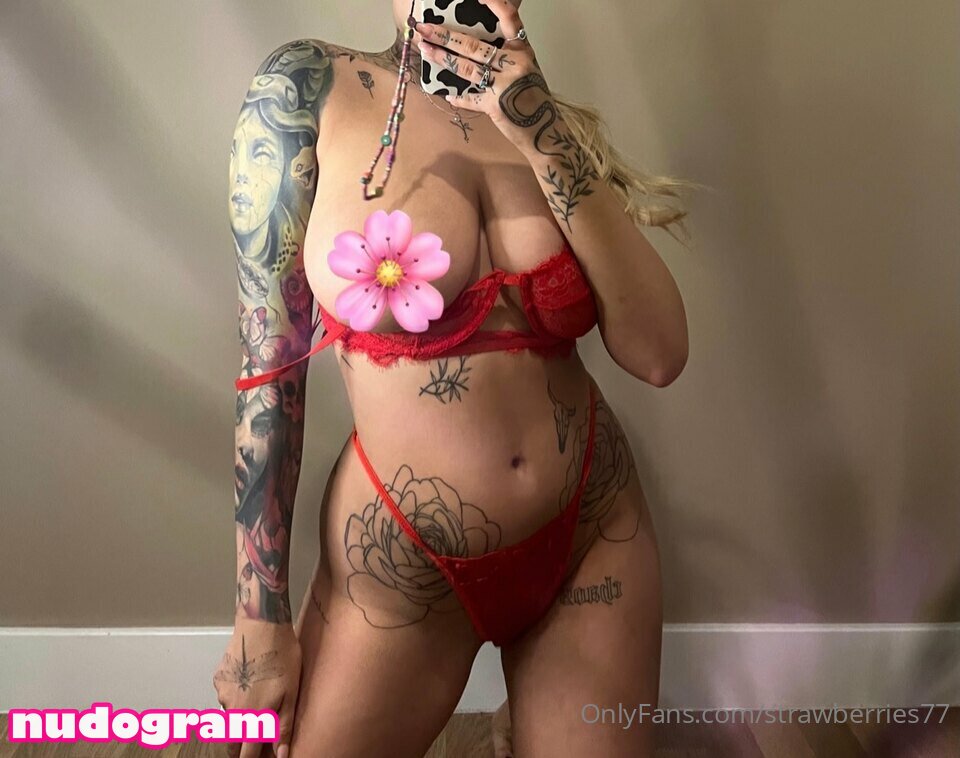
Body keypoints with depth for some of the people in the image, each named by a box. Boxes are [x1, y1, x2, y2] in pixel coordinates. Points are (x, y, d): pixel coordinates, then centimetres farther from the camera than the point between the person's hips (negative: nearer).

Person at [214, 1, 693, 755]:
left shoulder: (551, 118, 1)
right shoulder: (309, 87, -8)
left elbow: (658, 353, -11)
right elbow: (269, 356, -8)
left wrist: (540, 131, -17)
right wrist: (261, 615, -7)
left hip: (595, 534, 3)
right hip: (402, 562, -2)